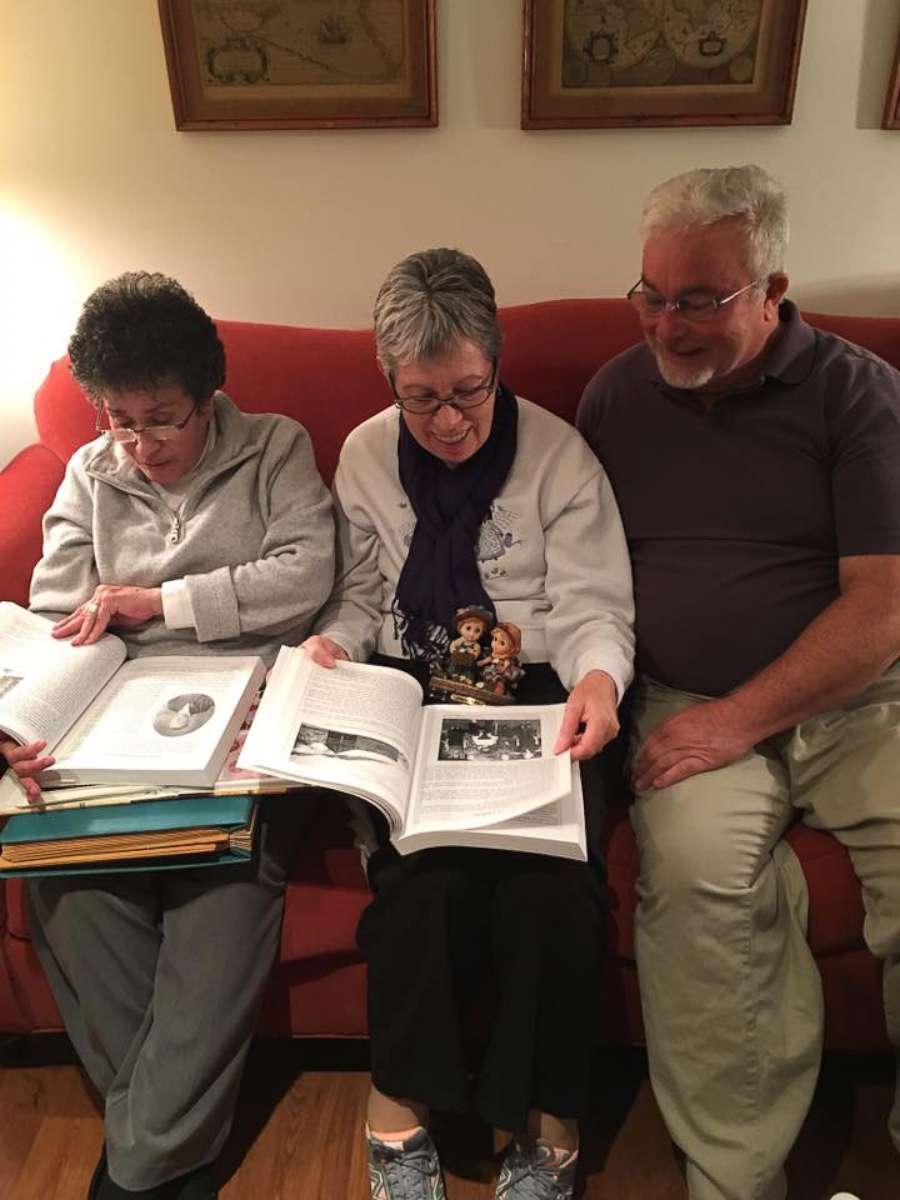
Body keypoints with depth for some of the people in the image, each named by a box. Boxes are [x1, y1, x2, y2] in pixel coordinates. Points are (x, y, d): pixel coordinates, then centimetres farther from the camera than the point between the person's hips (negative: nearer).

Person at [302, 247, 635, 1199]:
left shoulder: (558, 454, -1)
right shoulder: (365, 456, 8)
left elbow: (593, 608, -3)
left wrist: (597, 677, -24)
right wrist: (333, 642, -5)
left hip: (537, 697, -1)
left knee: (548, 885, -25)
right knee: (422, 874, -24)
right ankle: (400, 1103, -1)